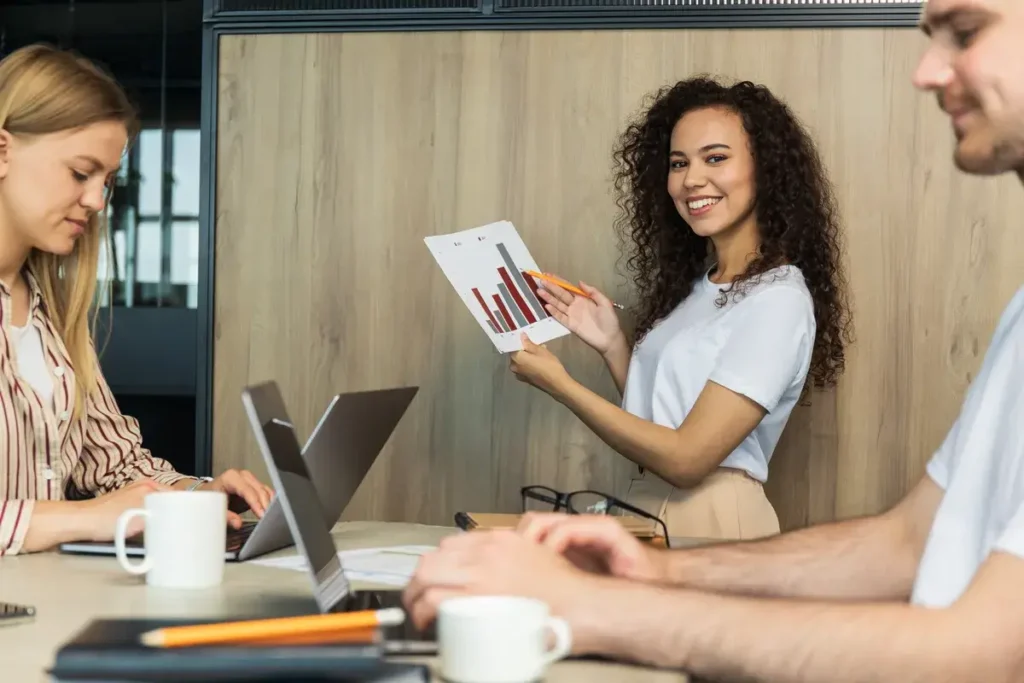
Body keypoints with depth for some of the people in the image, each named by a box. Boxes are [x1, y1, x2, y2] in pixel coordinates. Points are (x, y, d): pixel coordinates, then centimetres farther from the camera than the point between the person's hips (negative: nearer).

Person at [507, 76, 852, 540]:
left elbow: (686, 458, -21)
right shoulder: (698, 281, 8)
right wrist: (611, 344, -3)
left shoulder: (777, 300, -17)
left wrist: (557, 383, -15)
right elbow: (654, 416, 10)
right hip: (649, 505, 7)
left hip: (710, 519, -7)